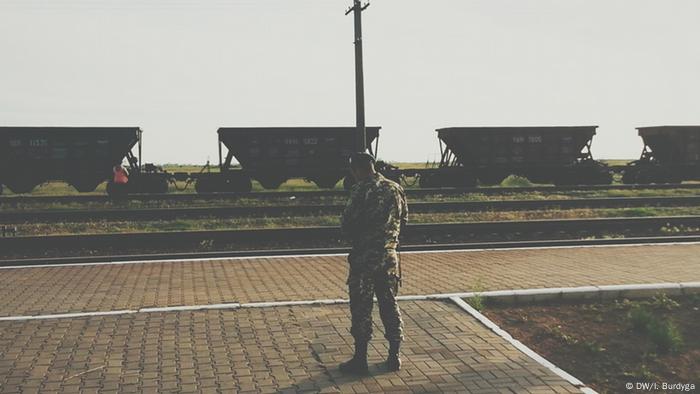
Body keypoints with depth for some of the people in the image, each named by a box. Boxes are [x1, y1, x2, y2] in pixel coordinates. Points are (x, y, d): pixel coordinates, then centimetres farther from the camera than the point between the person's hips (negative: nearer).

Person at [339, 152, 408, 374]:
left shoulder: (362, 190, -15)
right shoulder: (396, 189, 5)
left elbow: (347, 225, -13)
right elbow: (403, 220, 13)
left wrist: (355, 238, 7)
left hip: (364, 256, -6)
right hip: (390, 254, 6)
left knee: (361, 307, 3)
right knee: (389, 304, 13)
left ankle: (360, 359, 9)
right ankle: (394, 356, 19)